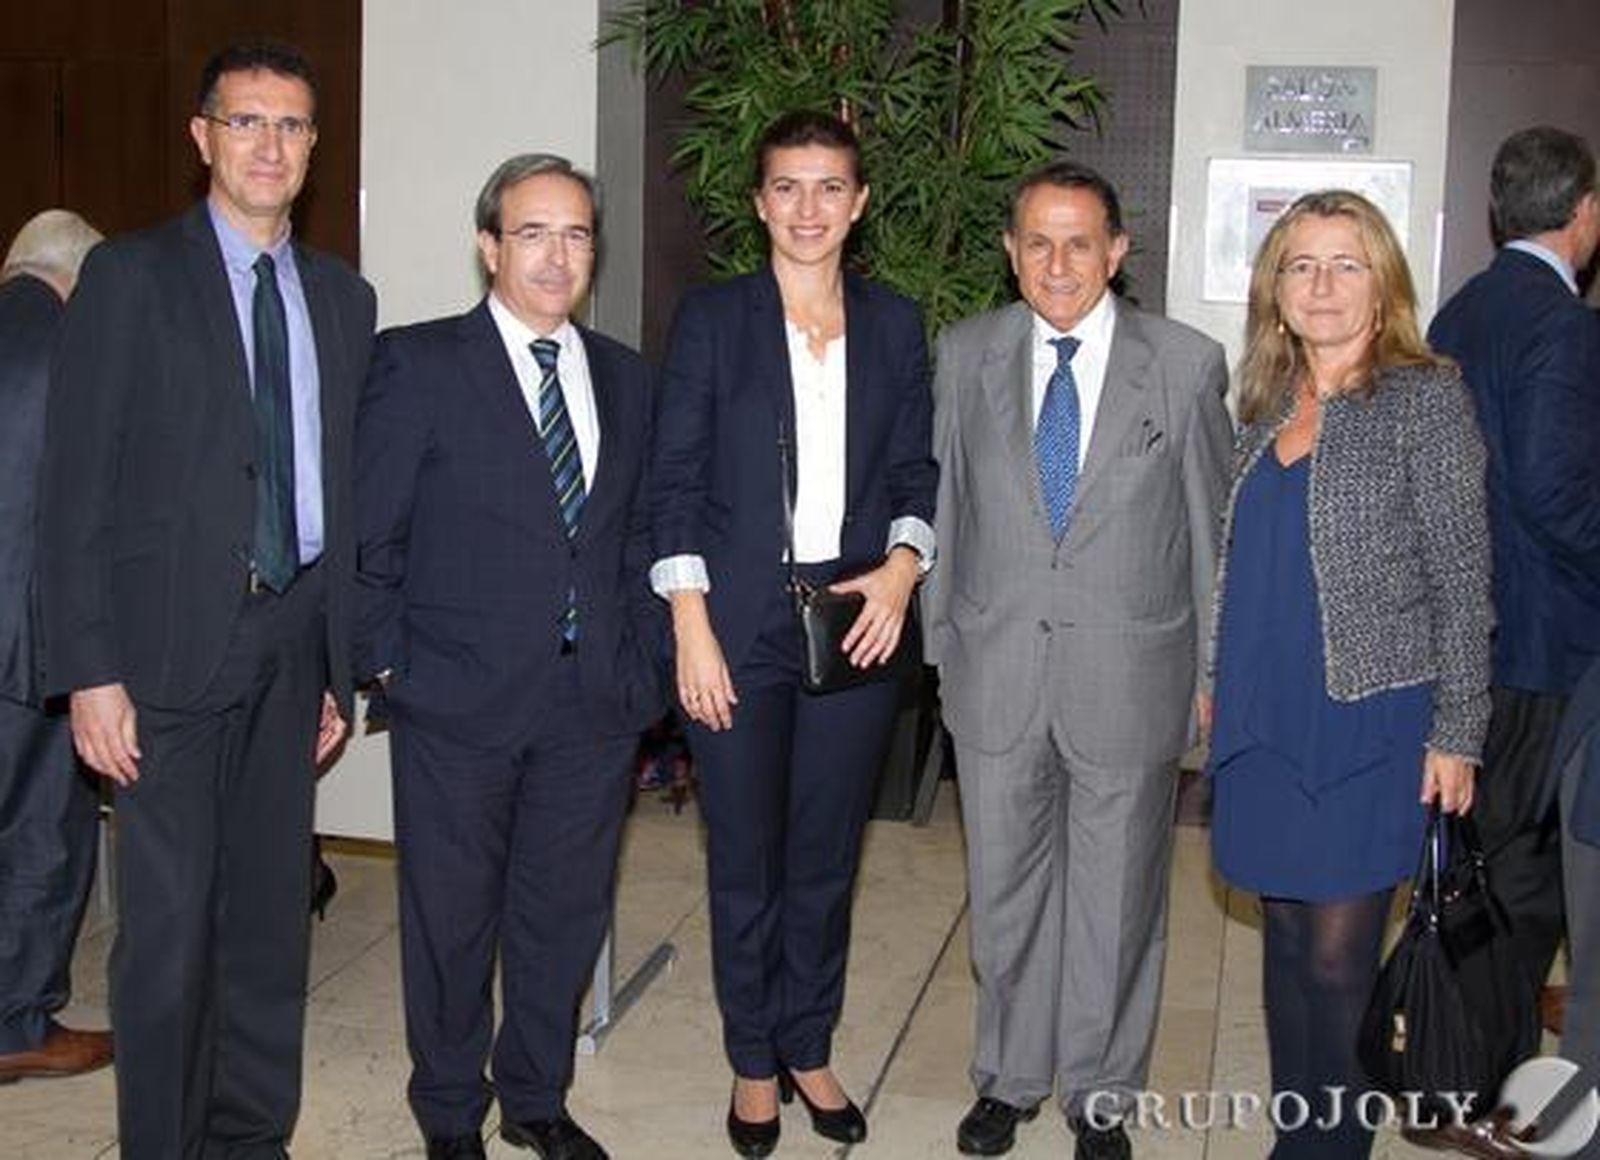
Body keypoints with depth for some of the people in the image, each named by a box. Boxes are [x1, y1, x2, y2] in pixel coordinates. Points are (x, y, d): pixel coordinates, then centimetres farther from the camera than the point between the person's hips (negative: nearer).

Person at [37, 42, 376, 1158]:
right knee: (169, 921, 0)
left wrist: (340, 662, 9)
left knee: (272, 905, 12)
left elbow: (346, 485, 12)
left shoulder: (344, 297, 11)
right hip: (174, 637, -4)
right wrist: (90, 671, -11)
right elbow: (76, 485, -6)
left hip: (294, 637, 4)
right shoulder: (130, 275, -2)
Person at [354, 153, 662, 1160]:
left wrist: (640, 660, 6)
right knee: (452, 916, 10)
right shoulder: (418, 363, -4)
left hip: (596, 701, 4)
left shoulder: (627, 379, 10)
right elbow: (365, 533, -4)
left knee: (567, 915, 14)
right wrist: (389, 663, -7)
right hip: (459, 699, -4)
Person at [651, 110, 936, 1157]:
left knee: (828, 855, 11)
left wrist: (903, 565, -9)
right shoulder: (712, 319, 0)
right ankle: (753, 1062, 26)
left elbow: (917, 473, 10)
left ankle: (809, 1049, 30)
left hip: (857, 624, 2)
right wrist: (692, 629, -9)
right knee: (745, 861, 8)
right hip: (740, 626, -2)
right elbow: (678, 482, -3)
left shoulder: (895, 325, 7)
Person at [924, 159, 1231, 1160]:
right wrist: (942, 640, 7)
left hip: (1131, 675, -2)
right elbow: (947, 504, 7)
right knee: (1006, 889, 14)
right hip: (996, 672, 2)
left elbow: (1214, 523, 1)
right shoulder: (967, 354, 2)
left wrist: (1215, 673, 2)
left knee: (1117, 900, 11)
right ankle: (1010, 1077, 34)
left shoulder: (1188, 364, -5)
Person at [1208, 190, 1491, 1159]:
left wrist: (1456, 733, -10)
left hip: (1371, 720, -5)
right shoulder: (1266, 404, 10)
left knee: (1337, 958, -2)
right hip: (1264, 720, 6)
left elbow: (1463, 581, -8)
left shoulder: (1426, 398, -7)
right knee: (1287, 942, 13)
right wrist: (1221, 687, 14)